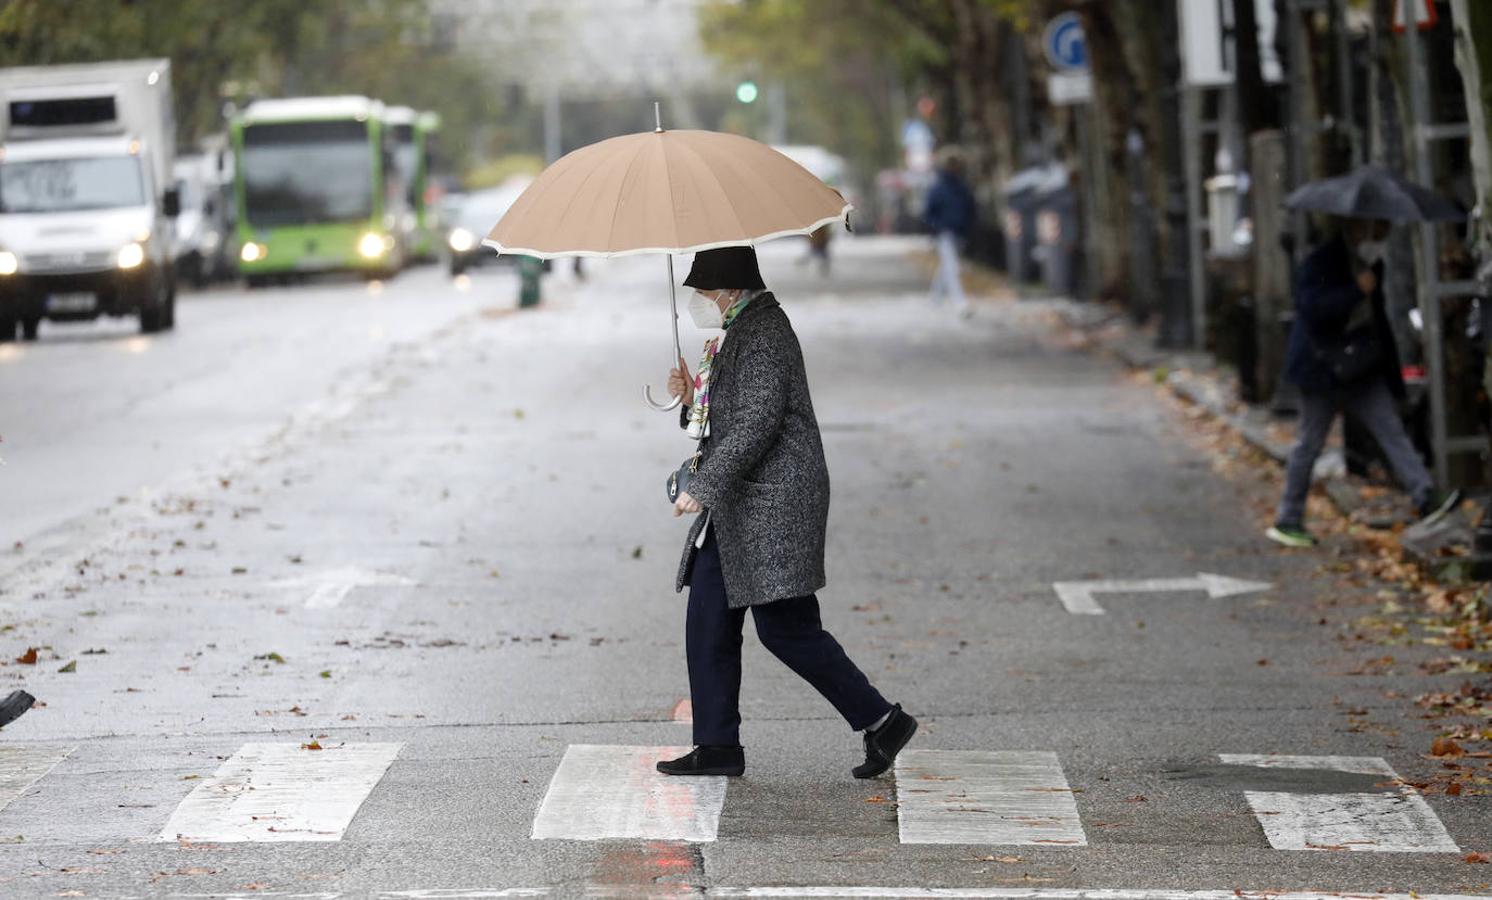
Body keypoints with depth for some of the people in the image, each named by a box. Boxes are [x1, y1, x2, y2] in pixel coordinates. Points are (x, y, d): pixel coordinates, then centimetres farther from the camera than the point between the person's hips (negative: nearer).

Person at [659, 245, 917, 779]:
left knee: (786, 628, -10)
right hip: (736, 506, 11)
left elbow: (756, 423, -24)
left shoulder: (762, 334, -16)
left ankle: (881, 720, -2)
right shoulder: (739, 330, 17)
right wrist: (691, 396, 6)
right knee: (707, 622, 8)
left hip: (775, 500, -11)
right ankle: (717, 746, 12)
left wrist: (702, 487, -26)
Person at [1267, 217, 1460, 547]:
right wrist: (1357, 291, -29)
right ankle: (1287, 522, 9)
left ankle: (1425, 498, -15)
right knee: (1309, 443, 0)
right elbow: (1313, 306, -28)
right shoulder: (1319, 264, -13)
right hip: (1324, 369, -7)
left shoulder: (1371, 266, 13)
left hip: (1363, 370, 7)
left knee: (1392, 431, -6)